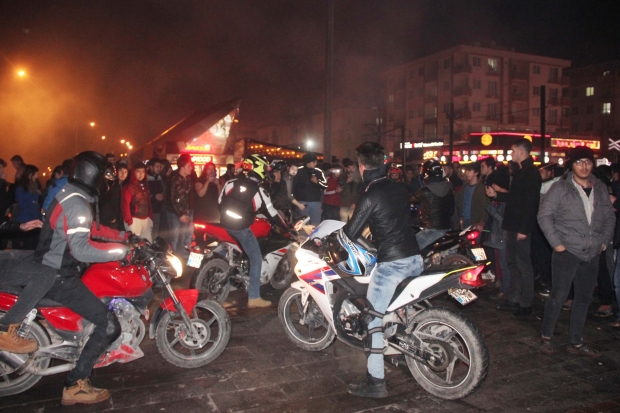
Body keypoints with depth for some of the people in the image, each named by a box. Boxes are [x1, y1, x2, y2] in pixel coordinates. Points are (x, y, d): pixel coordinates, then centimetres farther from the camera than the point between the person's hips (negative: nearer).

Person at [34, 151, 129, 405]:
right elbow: (81, 248, -35)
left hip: (54, 270, 11)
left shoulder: (72, 195, 10)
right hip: (59, 278, -11)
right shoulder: (76, 203, -23)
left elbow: (89, 229, 21)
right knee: (109, 325, -15)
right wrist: (123, 250, -29)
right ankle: (75, 386, -7)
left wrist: (122, 236, 14)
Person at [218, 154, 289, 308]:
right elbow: (272, 214, -2)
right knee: (256, 259, 5)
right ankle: (254, 297, 4)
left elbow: (220, 202, 11)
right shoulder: (260, 191, -9)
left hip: (224, 224, 6)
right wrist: (287, 229, 11)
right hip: (241, 228, -5)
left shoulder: (230, 182, 2)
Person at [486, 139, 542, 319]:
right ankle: (514, 300, 25)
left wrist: (523, 229, -24)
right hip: (513, 226, 10)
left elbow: (531, 203, -22)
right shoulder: (520, 171, 16)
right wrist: (496, 194, 17)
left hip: (521, 228, -10)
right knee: (513, 263, 15)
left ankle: (526, 304, 7)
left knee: (523, 265, -2)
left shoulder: (531, 173, -15)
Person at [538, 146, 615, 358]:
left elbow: (610, 217, 18)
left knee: (584, 299, 11)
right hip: (567, 251, -5)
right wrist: (556, 242, -12)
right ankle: (546, 338, 12)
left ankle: (576, 342, 23)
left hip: (592, 254, 5)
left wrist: (604, 240, 7)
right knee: (559, 296, -3)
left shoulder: (601, 189, 10)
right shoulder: (560, 188, -5)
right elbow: (544, 215, -7)